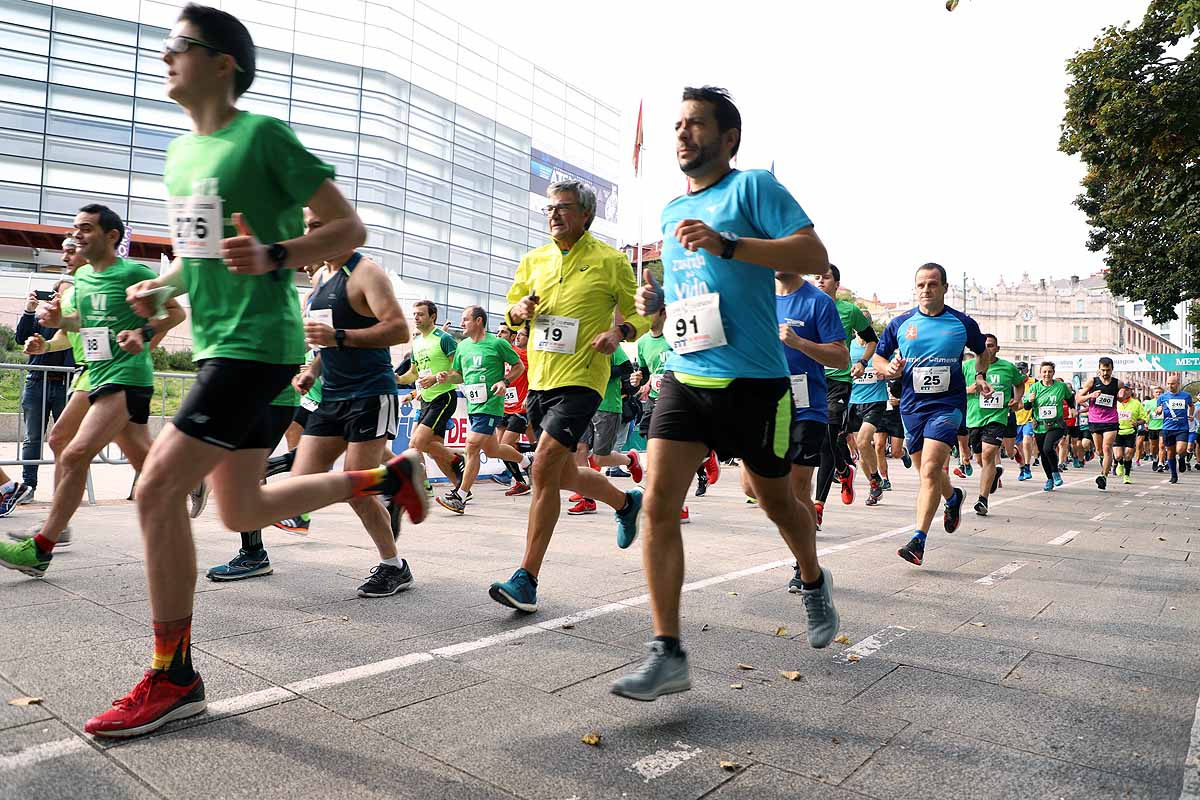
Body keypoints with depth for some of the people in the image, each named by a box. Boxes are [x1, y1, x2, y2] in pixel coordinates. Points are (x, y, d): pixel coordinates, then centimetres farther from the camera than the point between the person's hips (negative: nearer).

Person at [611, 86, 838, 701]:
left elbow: (815, 257, -15)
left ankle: (814, 582, 46)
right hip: (684, 377, 5)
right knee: (658, 503, -10)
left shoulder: (752, 187, -3)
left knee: (776, 502, 13)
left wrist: (727, 243, -25)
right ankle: (667, 655, -4)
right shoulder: (671, 211, 17)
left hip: (753, 381, -5)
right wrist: (655, 301, 6)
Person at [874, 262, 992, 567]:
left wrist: (980, 376, 4)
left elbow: (983, 353, 21)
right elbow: (878, 359, 14)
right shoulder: (900, 324, 5)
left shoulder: (963, 323, 3)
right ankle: (953, 497, 49)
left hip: (948, 403, -3)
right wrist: (889, 369, -8)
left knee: (930, 468, -19)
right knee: (928, 471, 15)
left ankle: (918, 541, -19)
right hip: (912, 405, 4)